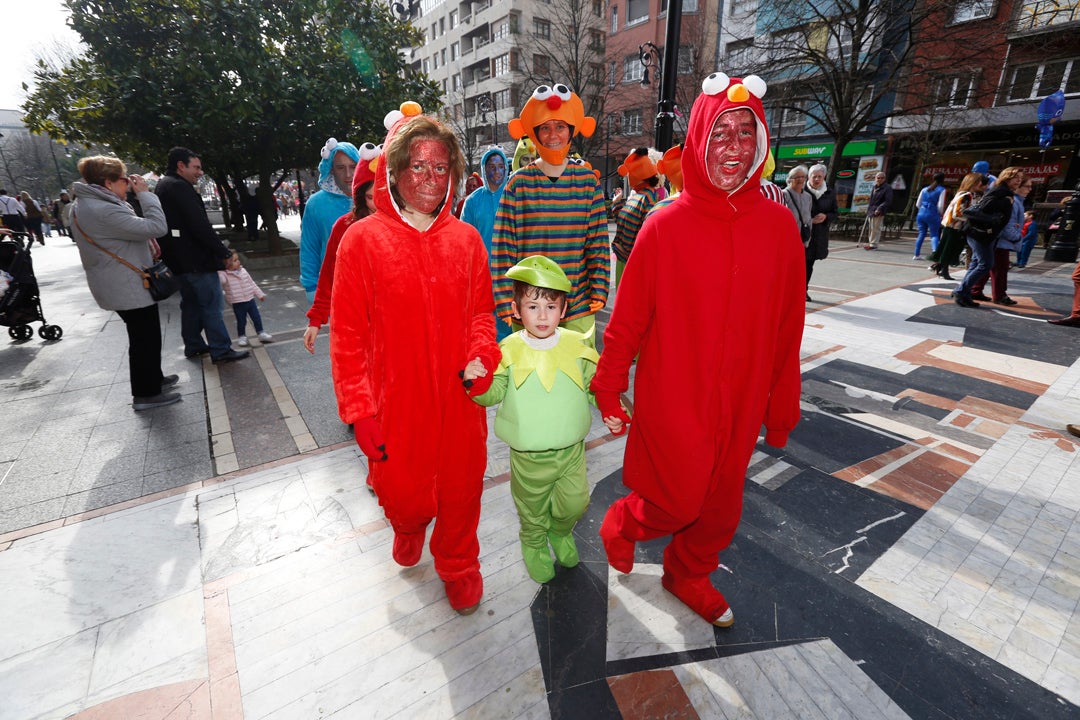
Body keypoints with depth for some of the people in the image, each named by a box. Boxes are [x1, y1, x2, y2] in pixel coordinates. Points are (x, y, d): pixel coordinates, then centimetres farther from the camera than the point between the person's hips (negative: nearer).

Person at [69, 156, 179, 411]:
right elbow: (156, 226, -27)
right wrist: (144, 193, -18)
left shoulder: (83, 205, 10)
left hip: (120, 286, 10)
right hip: (130, 288, -10)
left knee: (144, 335, 21)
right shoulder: (104, 211, -24)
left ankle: (153, 378, 35)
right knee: (145, 338, -1)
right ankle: (145, 394, 8)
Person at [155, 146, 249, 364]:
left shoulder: (163, 187, 18)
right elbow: (201, 226, -23)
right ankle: (221, 350, -4)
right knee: (212, 304, -7)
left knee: (191, 303, 17)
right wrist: (225, 254, -22)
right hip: (195, 258, -11)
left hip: (179, 259, 11)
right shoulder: (180, 187, -16)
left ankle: (193, 345, 25)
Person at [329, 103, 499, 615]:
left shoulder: (466, 238, 4)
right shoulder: (362, 239, -5)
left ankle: (457, 565, 44)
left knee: (460, 488, 14)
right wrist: (358, 408, -7)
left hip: (460, 397, 2)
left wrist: (482, 357, -8)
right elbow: (347, 334, -4)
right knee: (401, 491, 13)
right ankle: (409, 528, 52)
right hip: (397, 400, -1)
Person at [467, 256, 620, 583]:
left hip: (571, 448, 2)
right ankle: (533, 544, 51)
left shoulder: (576, 346, -7)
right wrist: (475, 380, -33)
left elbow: (595, 385, 3)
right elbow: (494, 392, -14)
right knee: (532, 509, 19)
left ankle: (560, 532, 50)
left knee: (575, 502, 15)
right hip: (527, 455, -1)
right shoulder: (510, 350, -12)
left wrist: (610, 409, -12)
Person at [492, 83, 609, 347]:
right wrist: (505, 300, -5)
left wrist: (598, 292, 1)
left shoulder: (588, 181, 5)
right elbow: (503, 246, -1)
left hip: (579, 306, 2)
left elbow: (598, 243, 7)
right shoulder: (518, 183, 1)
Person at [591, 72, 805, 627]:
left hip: (739, 404, 4)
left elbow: (788, 325, 4)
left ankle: (687, 575, 47)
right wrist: (608, 389, -3)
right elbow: (627, 319, -7)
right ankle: (622, 523, 40)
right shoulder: (666, 226, -11)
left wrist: (781, 407, 9)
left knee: (720, 508, 18)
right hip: (671, 398, -4)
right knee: (677, 504, 5)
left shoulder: (779, 224, -2)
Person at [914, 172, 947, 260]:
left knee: (921, 234, 12)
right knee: (934, 235, 1)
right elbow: (940, 206, -7)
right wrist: (941, 214, 8)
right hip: (933, 215, -4)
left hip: (921, 214, 4)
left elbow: (917, 204, 13)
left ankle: (917, 254, 11)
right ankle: (935, 251, -24)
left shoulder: (924, 189, 11)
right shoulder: (941, 190, -3)